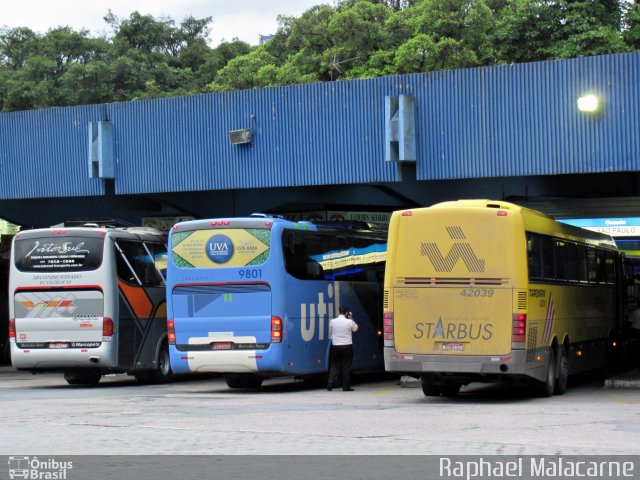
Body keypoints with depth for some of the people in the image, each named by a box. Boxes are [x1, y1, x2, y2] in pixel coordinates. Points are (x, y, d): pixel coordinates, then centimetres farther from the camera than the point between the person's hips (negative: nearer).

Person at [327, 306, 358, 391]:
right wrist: (351, 318, 16)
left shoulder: (332, 322, -3)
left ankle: (331, 384, -2)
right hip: (347, 346, -2)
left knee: (334, 366, 10)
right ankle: (346, 386, 5)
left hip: (335, 346, 2)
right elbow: (355, 328, 12)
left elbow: (330, 334, 10)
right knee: (346, 366, 4)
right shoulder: (349, 322, -10)